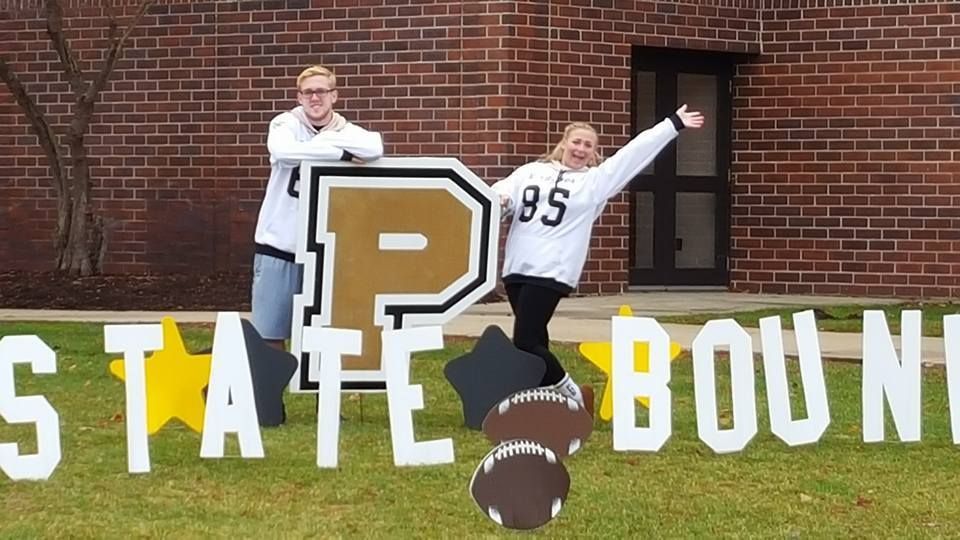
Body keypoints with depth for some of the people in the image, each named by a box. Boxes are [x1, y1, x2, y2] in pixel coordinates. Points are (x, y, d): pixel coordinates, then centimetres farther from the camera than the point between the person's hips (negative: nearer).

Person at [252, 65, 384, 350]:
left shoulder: (346, 132, 3)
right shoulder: (285, 124, -2)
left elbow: (375, 148, -20)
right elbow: (283, 151, -27)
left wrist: (324, 140, -19)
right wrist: (339, 152, -24)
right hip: (279, 244, -2)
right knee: (269, 333, 1)